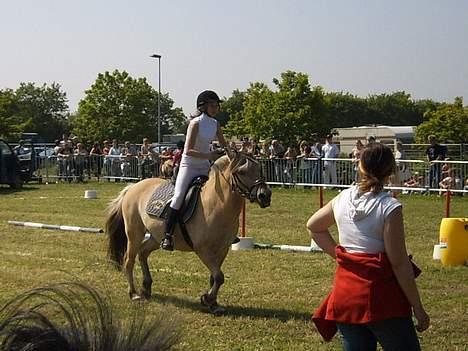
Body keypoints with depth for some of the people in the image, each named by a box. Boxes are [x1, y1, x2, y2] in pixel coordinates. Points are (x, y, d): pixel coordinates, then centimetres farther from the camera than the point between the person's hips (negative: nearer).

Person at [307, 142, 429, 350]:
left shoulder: (342, 199, 4)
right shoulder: (389, 207, -13)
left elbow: (313, 226, 22)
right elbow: (399, 263, -14)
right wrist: (417, 307, -8)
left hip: (345, 291, 6)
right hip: (380, 295, -6)